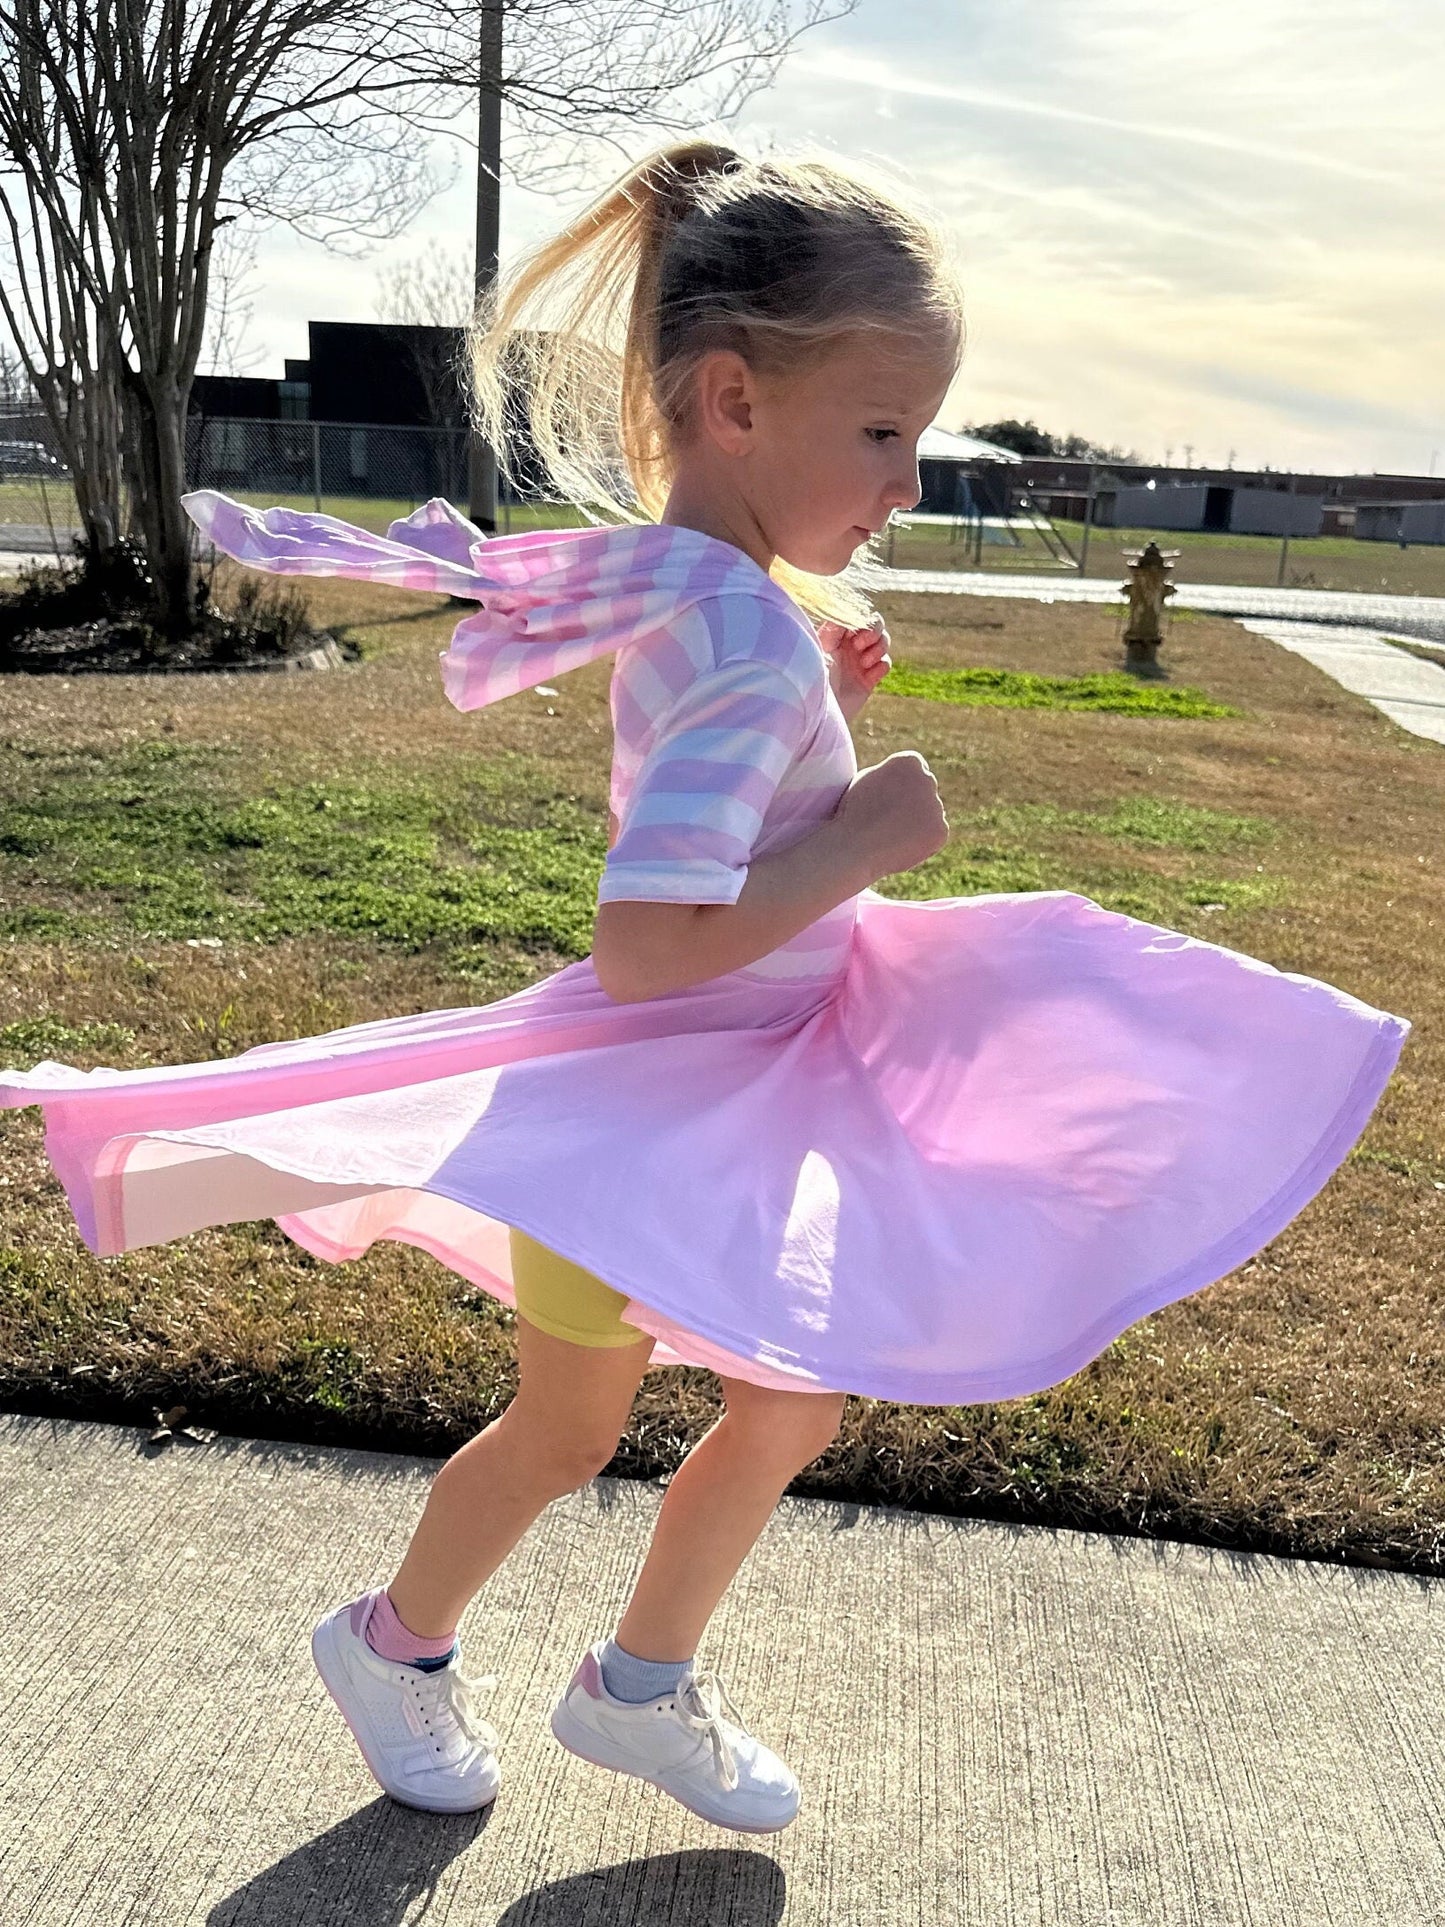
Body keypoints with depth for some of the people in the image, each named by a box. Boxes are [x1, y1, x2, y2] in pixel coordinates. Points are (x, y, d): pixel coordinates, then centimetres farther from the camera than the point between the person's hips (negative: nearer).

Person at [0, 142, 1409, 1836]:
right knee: (567, 1438, 15)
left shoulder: (685, 582, 0)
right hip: (645, 1123, -8)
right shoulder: (749, 639, -29)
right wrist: (865, 842, -27)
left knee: (792, 1411, 19)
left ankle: (642, 1683, 41)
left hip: (743, 1099, 9)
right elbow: (643, 944, -37)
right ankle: (395, 1644, 45)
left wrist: (822, 706, 1)